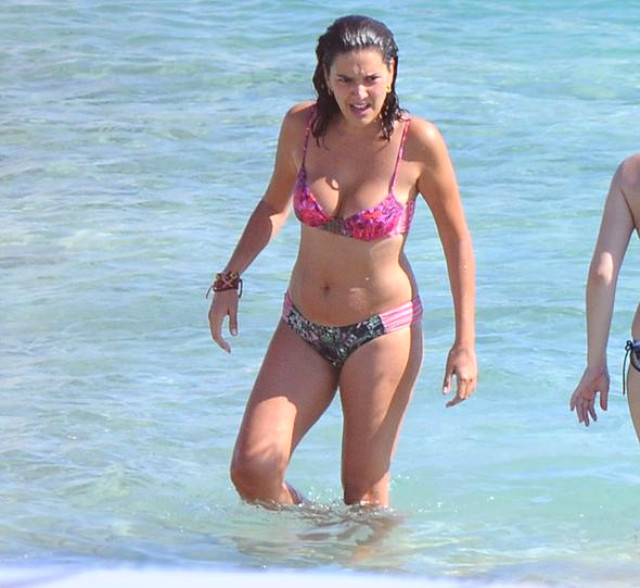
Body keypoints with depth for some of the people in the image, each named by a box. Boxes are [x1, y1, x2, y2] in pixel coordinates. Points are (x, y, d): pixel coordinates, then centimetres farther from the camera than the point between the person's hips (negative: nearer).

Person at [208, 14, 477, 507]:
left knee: (365, 495, 0)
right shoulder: (302, 126, -4)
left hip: (382, 332, -3)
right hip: (303, 327, 4)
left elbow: (457, 240, -3)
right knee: (252, 470, -7)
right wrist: (230, 279, 6)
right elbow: (274, 207, 15)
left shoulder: (418, 142, -13)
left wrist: (465, 344, -6)